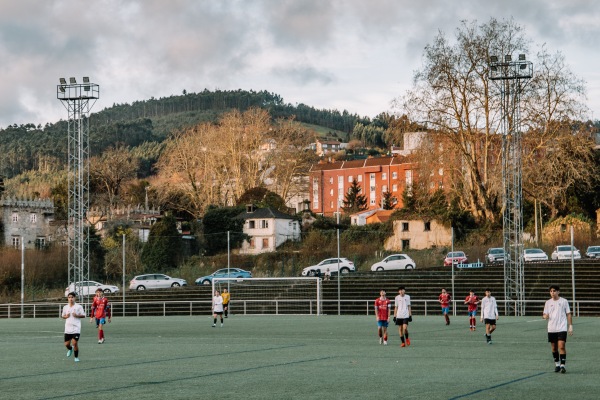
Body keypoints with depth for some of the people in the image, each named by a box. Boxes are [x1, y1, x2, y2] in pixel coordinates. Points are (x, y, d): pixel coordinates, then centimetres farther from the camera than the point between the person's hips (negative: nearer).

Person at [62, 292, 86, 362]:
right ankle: (70, 349, 42)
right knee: (66, 344, 5)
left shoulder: (78, 307, -3)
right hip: (68, 329, 4)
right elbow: (63, 316, 18)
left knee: (75, 343, -13)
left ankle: (76, 357, 6)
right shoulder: (65, 307, 8)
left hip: (76, 329, -4)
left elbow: (83, 315, 1)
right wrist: (66, 316, -4)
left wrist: (77, 315, -15)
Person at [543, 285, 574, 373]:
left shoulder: (564, 301, 1)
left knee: (562, 346, -13)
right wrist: (545, 316, -12)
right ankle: (557, 364, 22)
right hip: (551, 329, 3)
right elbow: (544, 314, 12)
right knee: (554, 348, 8)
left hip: (562, 328, -3)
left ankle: (562, 365, -13)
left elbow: (568, 314, 4)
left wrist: (570, 326, -2)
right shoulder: (548, 303, 8)